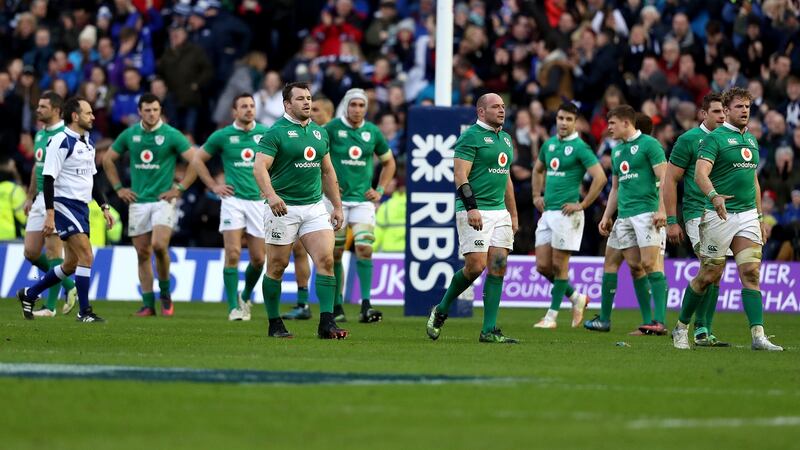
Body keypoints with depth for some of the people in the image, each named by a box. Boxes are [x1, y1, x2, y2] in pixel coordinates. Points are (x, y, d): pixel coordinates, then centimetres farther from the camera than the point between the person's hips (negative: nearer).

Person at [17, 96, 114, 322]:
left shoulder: (88, 143, 14)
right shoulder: (61, 142, -13)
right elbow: (48, 179, -16)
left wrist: (104, 207, 16)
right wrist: (49, 215, -21)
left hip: (82, 207, 9)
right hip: (65, 204, -9)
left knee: (71, 265, 11)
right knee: (86, 256, -16)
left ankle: (29, 294, 26)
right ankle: (85, 312, -10)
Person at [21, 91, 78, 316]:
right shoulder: (40, 134, 15)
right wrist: (30, 197, 23)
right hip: (41, 198, 9)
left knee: (53, 250, -7)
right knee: (31, 252, 6)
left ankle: (50, 306, -3)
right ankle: (68, 285, 22)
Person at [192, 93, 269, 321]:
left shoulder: (266, 133, 3)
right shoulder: (222, 136, 1)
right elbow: (198, 160, 12)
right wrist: (214, 186, 5)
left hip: (259, 200, 2)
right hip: (233, 199, -2)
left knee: (258, 259, 2)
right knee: (233, 254, -13)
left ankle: (246, 297, 28)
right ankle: (234, 307, -8)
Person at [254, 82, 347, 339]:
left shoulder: (320, 132, 14)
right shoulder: (276, 132, -7)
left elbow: (327, 172, 21)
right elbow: (260, 167, -16)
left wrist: (337, 206, 17)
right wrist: (271, 194, -33)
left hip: (315, 207, 5)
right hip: (283, 208, -5)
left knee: (326, 260, -9)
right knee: (277, 266, 2)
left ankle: (326, 323, -11)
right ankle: (275, 324, 13)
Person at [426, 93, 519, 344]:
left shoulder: (505, 139, 18)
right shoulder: (470, 137, -7)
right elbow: (460, 175, -14)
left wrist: (513, 215, 22)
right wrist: (471, 208, -23)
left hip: (499, 212, 8)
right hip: (474, 212, -8)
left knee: (498, 268, -1)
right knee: (475, 267, -12)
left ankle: (489, 330, -1)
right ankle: (441, 311, 11)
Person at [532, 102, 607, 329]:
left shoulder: (579, 147, -9)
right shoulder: (549, 144, 13)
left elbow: (600, 177, -16)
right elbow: (538, 169, 32)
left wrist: (582, 205, -14)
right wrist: (536, 195, 20)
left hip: (566, 213, -8)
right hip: (547, 212, 8)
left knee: (559, 265, -2)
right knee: (543, 265, 6)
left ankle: (552, 316, 6)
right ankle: (576, 297, 23)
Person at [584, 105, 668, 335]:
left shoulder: (648, 144, -5)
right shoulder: (617, 151, 20)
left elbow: (664, 178, -11)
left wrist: (662, 210, -20)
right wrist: (606, 217, 20)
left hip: (647, 211, -8)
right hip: (624, 215, 8)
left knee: (649, 264, -14)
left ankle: (659, 322, -18)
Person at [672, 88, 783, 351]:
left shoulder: (751, 140, 16)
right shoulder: (715, 138, -7)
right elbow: (700, 174, -20)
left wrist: (760, 217, 21)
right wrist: (714, 196, -38)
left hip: (748, 216, 5)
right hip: (719, 215, -5)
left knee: (751, 273, -7)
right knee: (708, 276, 1)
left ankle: (758, 336, -14)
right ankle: (681, 327, 19)